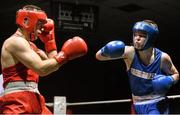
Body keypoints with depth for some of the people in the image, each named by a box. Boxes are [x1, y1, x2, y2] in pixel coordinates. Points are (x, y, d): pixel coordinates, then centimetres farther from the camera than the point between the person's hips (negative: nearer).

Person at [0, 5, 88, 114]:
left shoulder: (28, 44, 21)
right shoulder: (16, 42, -10)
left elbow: (52, 64, 21)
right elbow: (41, 69, -21)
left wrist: (49, 38, 17)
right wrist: (65, 54, -13)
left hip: (31, 101, 10)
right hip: (18, 102, -10)